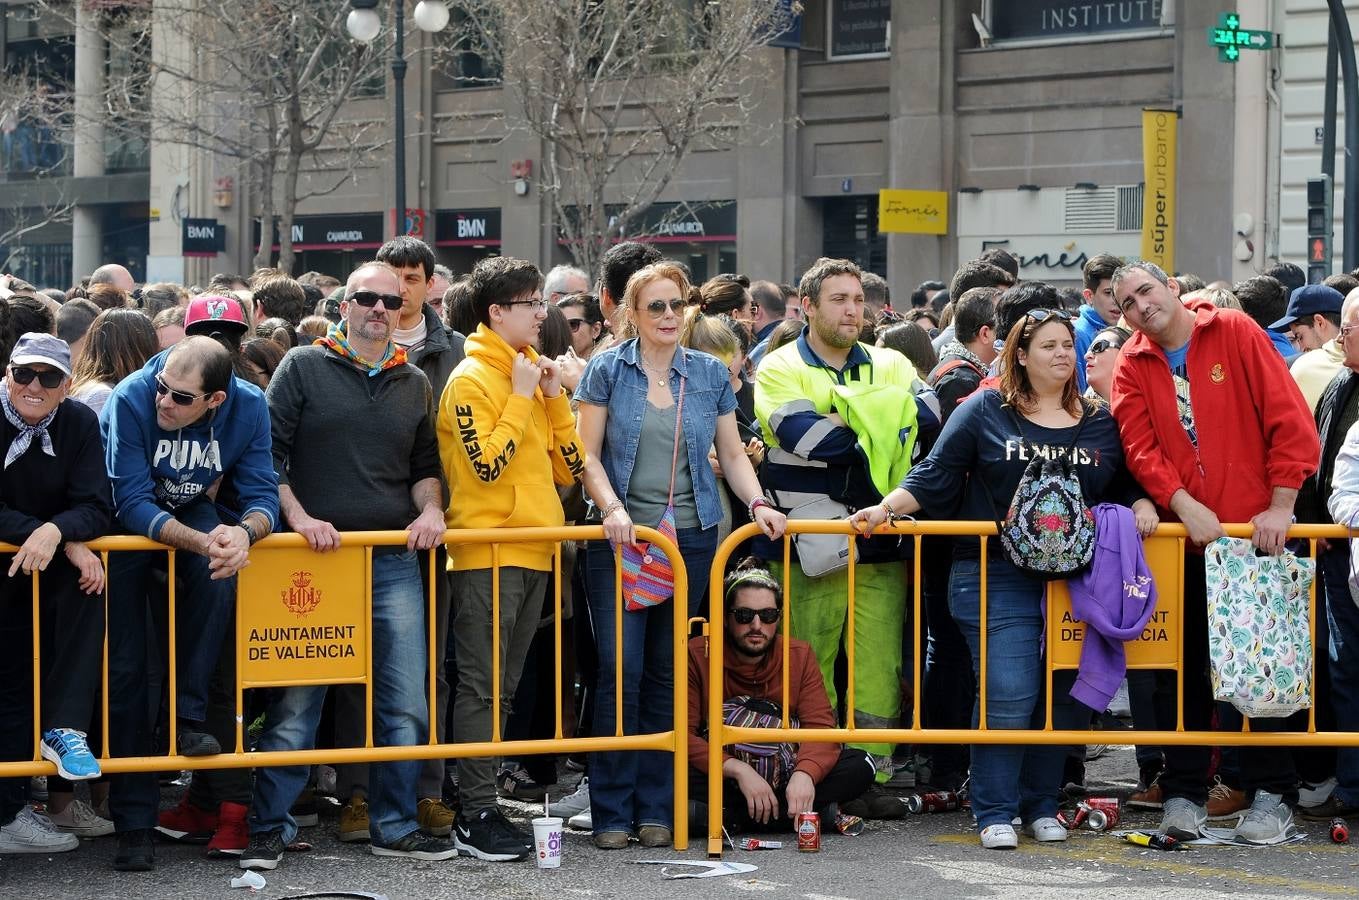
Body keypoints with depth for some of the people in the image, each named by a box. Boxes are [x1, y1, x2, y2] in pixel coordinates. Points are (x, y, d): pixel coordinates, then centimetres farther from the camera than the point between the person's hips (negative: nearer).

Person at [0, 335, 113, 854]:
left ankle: (64, 729, -28)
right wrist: (70, 543, -28)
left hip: (49, 564, 3)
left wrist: (56, 531, -31)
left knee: (88, 583, -28)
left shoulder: (80, 423, -2)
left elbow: (97, 508, -9)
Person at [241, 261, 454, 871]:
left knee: (404, 704, 3)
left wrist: (430, 509, 2)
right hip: (316, 555, -4)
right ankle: (270, 828, 8)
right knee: (295, 703, -2)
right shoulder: (303, 368, 3)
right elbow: (268, 452, 0)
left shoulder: (413, 383, 16)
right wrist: (297, 517, -11)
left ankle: (395, 826, 14)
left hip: (395, 562, 4)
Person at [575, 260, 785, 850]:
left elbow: (732, 453, 12)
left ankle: (655, 808, 13)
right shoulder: (608, 370, 2)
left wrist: (756, 503, -5)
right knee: (620, 669, -8)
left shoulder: (709, 374, 10)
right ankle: (612, 812, 0)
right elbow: (589, 453, 0)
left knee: (667, 673, 6)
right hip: (622, 537, -3)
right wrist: (612, 508, -15)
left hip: (690, 538, 3)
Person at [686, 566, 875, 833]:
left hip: (784, 778, 3)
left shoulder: (800, 655, 1)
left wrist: (804, 774, -31)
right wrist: (739, 770, -30)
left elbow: (820, 726, -9)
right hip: (722, 778, -3)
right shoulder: (697, 656, -8)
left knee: (859, 766, -20)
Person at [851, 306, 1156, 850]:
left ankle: (1042, 806, 19)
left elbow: (1125, 487, 20)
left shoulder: (1099, 423, 14)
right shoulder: (983, 412, 4)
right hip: (999, 577, -4)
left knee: (1064, 695, 4)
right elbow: (934, 478, 2)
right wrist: (886, 507, -10)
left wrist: (1143, 506, 0)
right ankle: (995, 814, 2)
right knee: (1008, 696, -10)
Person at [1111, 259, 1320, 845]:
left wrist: (1280, 506, -12)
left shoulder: (1235, 333, -3)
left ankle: (1272, 795, 12)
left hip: (1256, 528, -2)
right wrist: (1185, 506, -20)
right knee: (1186, 665, 5)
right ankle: (1184, 793, 12)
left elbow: (1290, 418, -7)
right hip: (1184, 534, 2)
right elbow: (1141, 448, -5)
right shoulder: (1132, 368, 4)